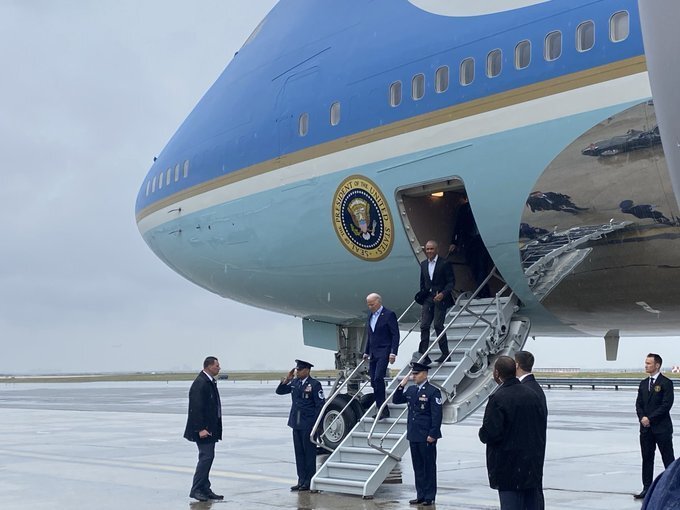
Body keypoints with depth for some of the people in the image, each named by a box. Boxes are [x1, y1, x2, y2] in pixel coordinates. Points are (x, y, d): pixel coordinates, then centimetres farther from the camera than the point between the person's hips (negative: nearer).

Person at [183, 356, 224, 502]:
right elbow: (196, 408, -21)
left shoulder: (211, 381, 13)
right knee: (206, 457, -9)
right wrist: (200, 429, -24)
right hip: (203, 428, -10)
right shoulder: (200, 383, -17)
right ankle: (196, 490, -2)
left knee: (208, 457, 12)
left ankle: (205, 489, 18)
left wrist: (215, 427, 14)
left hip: (210, 428, 10)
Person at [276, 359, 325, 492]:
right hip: (296, 423, 7)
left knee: (309, 453, 2)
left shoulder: (315, 384, -9)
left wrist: (315, 424, -14)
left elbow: (320, 405, -10)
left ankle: (309, 482, 9)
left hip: (308, 425, -6)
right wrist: (286, 380, -2)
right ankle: (301, 480, 18)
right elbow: (279, 391, 15)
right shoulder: (294, 383, 9)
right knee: (299, 453, 11)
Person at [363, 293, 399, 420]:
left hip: (384, 352, -7)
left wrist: (393, 353, -16)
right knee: (373, 381, 3)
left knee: (378, 378, -19)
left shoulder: (389, 315, -6)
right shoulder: (370, 315, 17)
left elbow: (395, 334, -9)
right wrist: (366, 352, 19)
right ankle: (380, 409, 9)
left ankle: (383, 409, -14)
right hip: (373, 354, 7)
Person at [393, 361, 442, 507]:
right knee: (418, 467, 12)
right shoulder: (411, 390, 10)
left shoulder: (433, 391, -11)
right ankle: (420, 495, 20)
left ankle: (429, 497, 10)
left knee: (429, 467, 3)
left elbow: (437, 415, -14)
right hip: (413, 435, 7)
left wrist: (432, 434, -18)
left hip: (427, 437, -7)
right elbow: (396, 400, 14)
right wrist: (401, 386, 0)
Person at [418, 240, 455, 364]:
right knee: (424, 326, -3)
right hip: (428, 299, 5)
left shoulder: (444, 264, -5)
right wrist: (422, 295, 11)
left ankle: (445, 354, 5)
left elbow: (451, 282, -7)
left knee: (438, 325, -8)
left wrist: (443, 294, -20)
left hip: (440, 298, -5)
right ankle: (423, 356, -3)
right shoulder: (423, 264, 13)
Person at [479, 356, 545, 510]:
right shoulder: (532, 394, 4)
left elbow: (490, 434, -21)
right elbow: (542, 424, 10)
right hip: (533, 463, 7)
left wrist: (482, 434, 0)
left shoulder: (498, 398, -18)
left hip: (509, 467, -6)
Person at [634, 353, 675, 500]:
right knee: (647, 459, 9)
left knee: (668, 459, 0)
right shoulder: (643, 383, 12)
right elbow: (639, 403, 11)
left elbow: (666, 405, -15)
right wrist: (642, 417, -7)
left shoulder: (666, 383, -8)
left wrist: (650, 418, -15)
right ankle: (647, 489, 15)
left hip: (662, 428, -6)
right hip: (646, 428, 6)